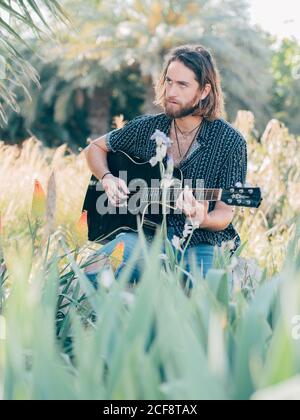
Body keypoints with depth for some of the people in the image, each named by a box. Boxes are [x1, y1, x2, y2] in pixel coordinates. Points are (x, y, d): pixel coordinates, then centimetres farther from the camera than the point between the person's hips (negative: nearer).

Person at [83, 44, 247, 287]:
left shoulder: (230, 142, -6)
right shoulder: (146, 128, 5)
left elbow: (224, 215, -8)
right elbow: (95, 148, 21)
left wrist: (203, 220, -31)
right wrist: (107, 178, 0)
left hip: (202, 243, -2)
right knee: (92, 272, -27)